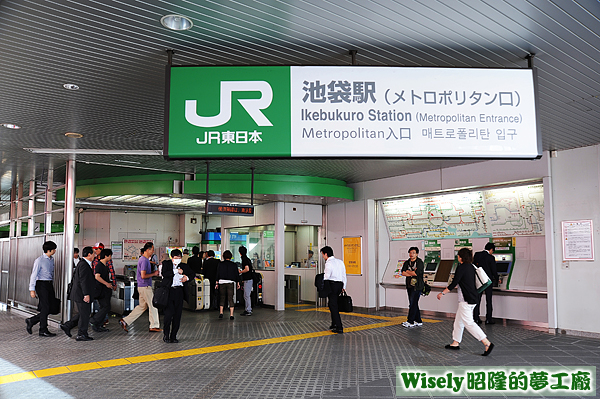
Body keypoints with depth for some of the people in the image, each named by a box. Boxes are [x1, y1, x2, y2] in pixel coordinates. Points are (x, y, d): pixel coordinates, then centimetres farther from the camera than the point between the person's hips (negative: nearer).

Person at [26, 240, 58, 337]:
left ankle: (31, 321, 22)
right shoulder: (39, 260, -10)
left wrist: (51, 284, 17)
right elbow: (33, 275, -10)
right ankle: (43, 330, 8)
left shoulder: (51, 259, 11)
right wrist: (32, 289, -13)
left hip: (49, 285, 8)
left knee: (52, 308, 6)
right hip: (41, 284, -8)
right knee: (45, 308, -4)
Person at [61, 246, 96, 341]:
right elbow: (83, 281, -24)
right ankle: (81, 334, 8)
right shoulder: (84, 265, -19)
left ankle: (67, 326, 21)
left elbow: (74, 275, 24)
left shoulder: (82, 263, 14)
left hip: (79, 294, 11)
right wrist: (86, 294, -26)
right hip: (82, 294, -11)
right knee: (84, 315, -1)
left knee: (82, 314, 18)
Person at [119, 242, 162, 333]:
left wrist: (153, 272, 11)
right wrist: (154, 274, -12)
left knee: (142, 306, 14)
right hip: (145, 287, -10)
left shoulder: (143, 259, 15)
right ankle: (154, 326, 10)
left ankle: (125, 321, 12)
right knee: (153, 306, 1)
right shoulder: (144, 260, -18)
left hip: (142, 287, 10)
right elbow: (143, 276, -24)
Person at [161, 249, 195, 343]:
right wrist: (176, 271, -15)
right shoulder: (166, 264, 5)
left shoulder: (184, 266, 14)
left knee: (177, 315, 4)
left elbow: (192, 273, 23)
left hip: (179, 292, 4)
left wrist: (187, 277, 3)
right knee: (169, 314, -9)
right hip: (169, 291, -3)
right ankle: (166, 335, 8)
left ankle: (173, 336, 14)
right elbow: (164, 274, -12)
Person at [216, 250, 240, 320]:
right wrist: (238, 283, 12)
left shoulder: (220, 264, 1)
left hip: (222, 282, 1)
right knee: (230, 299, 2)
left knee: (222, 298, 13)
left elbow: (217, 274, 3)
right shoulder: (234, 265, 0)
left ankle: (221, 313, 7)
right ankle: (231, 315, -2)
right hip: (230, 283, -1)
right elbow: (237, 275, 3)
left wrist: (217, 283, 9)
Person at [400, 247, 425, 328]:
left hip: (417, 286, -7)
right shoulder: (407, 263, 10)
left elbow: (416, 273, -19)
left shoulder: (420, 263, -8)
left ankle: (410, 322, -5)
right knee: (413, 304, 10)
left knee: (413, 303, -8)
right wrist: (412, 272, -13)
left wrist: (408, 271, -4)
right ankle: (418, 321, 19)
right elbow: (403, 273, -2)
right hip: (409, 285, 7)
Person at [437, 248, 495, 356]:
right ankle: (456, 342, 25)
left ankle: (487, 343, -13)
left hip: (466, 300, -10)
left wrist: (442, 293, -8)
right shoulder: (471, 267, 11)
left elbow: (454, 283, -15)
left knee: (468, 323, -9)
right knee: (458, 320, 17)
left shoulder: (461, 267, -14)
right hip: (473, 297, 10)